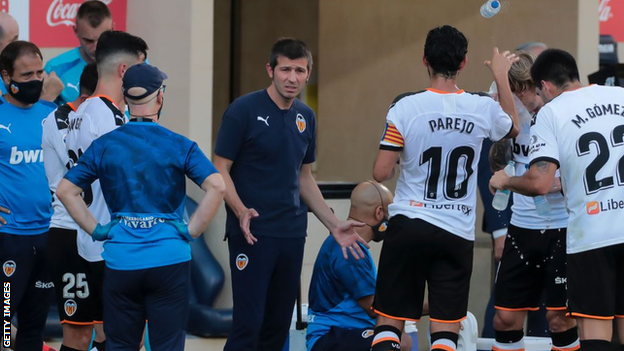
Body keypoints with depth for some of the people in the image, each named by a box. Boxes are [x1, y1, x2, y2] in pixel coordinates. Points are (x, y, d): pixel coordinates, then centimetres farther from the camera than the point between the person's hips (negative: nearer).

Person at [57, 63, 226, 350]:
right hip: (169, 259, -2)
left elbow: (65, 190, 0)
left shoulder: (104, 146, 2)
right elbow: (216, 187, -15)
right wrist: (192, 230, -7)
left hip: (120, 260, 2)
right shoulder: (179, 146, -4)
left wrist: (97, 230, 3)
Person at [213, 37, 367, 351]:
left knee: (278, 326, 7)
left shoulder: (305, 117, 12)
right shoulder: (243, 110, -8)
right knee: (248, 323, -11)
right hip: (253, 233, -6)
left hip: (292, 233, 6)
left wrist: (334, 224, 16)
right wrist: (241, 211, -23)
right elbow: (220, 168, -8)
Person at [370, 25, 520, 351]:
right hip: (457, 234, 1)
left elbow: (381, 173, -8)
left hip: (408, 226, -1)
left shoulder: (405, 107, -9)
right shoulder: (483, 108, -2)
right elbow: (513, 127, 24)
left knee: (389, 323, 6)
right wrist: (501, 77, 36)